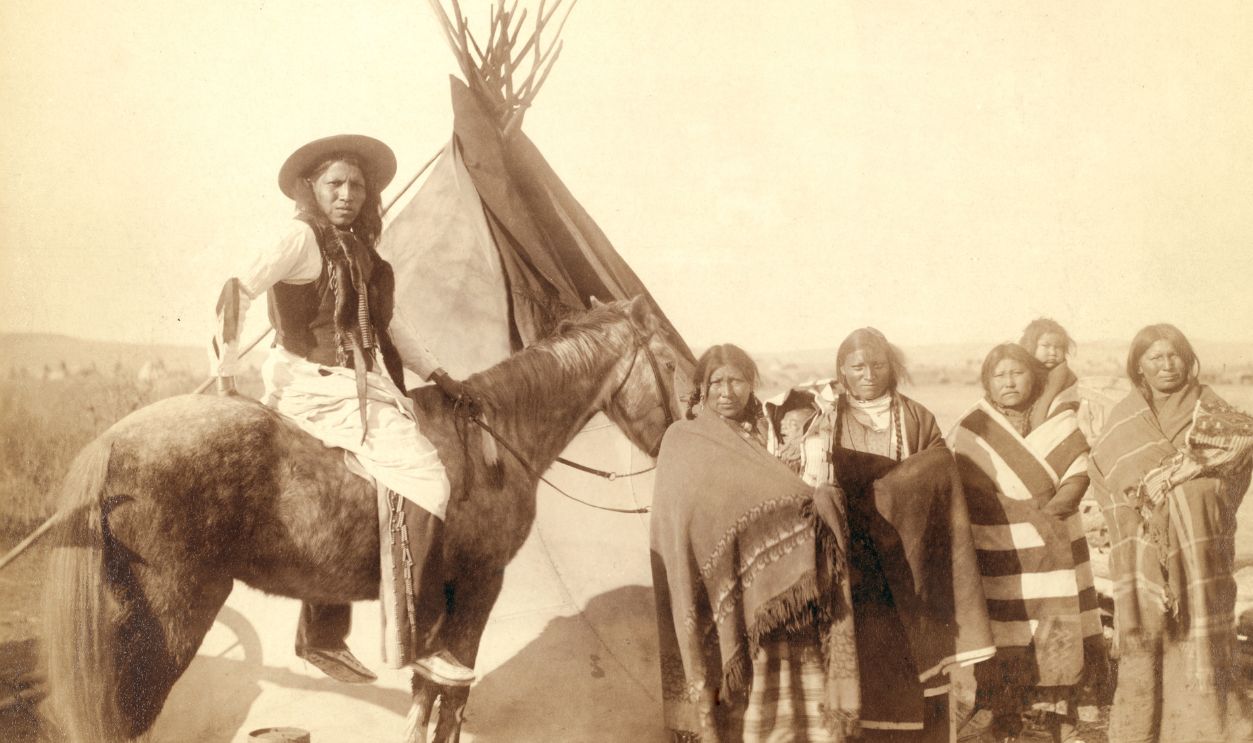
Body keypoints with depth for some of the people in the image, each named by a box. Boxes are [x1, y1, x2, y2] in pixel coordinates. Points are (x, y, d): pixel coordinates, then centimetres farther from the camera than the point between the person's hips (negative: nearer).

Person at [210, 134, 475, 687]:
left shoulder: (357, 248, 17)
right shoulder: (301, 239, -7)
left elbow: (384, 325, 24)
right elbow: (237, 292, -15)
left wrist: (436, 374, 17)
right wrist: (226, 377, -15)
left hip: (362, 386, 9)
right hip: (321, 387, -9)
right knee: (423, 479, -20)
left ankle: (323, 636, 24)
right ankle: (418, 641, -17)